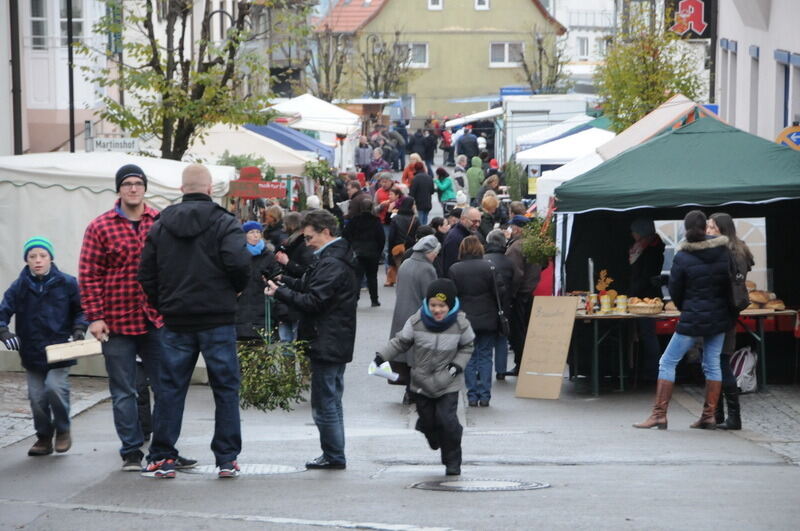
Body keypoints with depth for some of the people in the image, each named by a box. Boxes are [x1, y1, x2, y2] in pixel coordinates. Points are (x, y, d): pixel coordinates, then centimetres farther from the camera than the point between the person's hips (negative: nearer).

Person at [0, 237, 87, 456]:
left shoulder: (66, 283, -1)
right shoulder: (19, 287, 0)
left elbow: (81, 310, 10)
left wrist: (79, 329, -6)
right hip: (32, 353, 2)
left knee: (55, 387, -18)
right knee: (37, 397, 3)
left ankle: (63, 430, 5)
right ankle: (44, 438, 21)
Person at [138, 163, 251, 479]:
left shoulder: (161, 225, 7)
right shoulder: (223, 222, -6)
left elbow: (146, 274, 6)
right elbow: (238, 262, -20)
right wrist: (237, 288, 0)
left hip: (176, 321, 3)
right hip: (218, 319, -3)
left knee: (170, 390, 8)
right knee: (225, 389, 5)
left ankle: (162, 459, 8)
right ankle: (227, 460, 5)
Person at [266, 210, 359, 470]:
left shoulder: (331, 264, -19)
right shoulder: (338, 258, 15)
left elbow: (314, 301, -22)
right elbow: (311, 287, 17)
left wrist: (279, 292, -16)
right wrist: (286, 282, 4)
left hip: (326, 345, -11)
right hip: (338, 343, 11)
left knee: (324, 404, -5)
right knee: (332, 402, 16)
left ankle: (334, 456, 0)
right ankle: (335, 456, 22)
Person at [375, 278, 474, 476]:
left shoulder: (460, 324, -10)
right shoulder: (416, 322, -10)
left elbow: (467, 347, 6)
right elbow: (400, 342, 0)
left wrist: (459, 364, -10)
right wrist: (381, 357, -9)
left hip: (448, 383, -2)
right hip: (421, 382, 2)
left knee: (447, 419, -11)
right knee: (427, 419, 6)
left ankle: (452, 462, 5)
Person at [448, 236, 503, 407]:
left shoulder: (454, 269, -5)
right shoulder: (488, 267, -7)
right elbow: (499, 291, -8)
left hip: (465, 320, 0)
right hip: (487, 320, 0)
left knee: (469, 358, 7)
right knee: (485, 356, 6)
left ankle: (472, 396, 4)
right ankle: (484, 396, 3)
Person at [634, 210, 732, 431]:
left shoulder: (682, 258, -12)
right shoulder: (724, 251, -3)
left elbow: (675, 291, -3)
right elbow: (732, 282, 5)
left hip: (693, 319, -5)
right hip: (720, 317, 5)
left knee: (668, 362, 2)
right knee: (712, 364, 12)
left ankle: (659, 414, -2)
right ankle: (709, 416, 11)